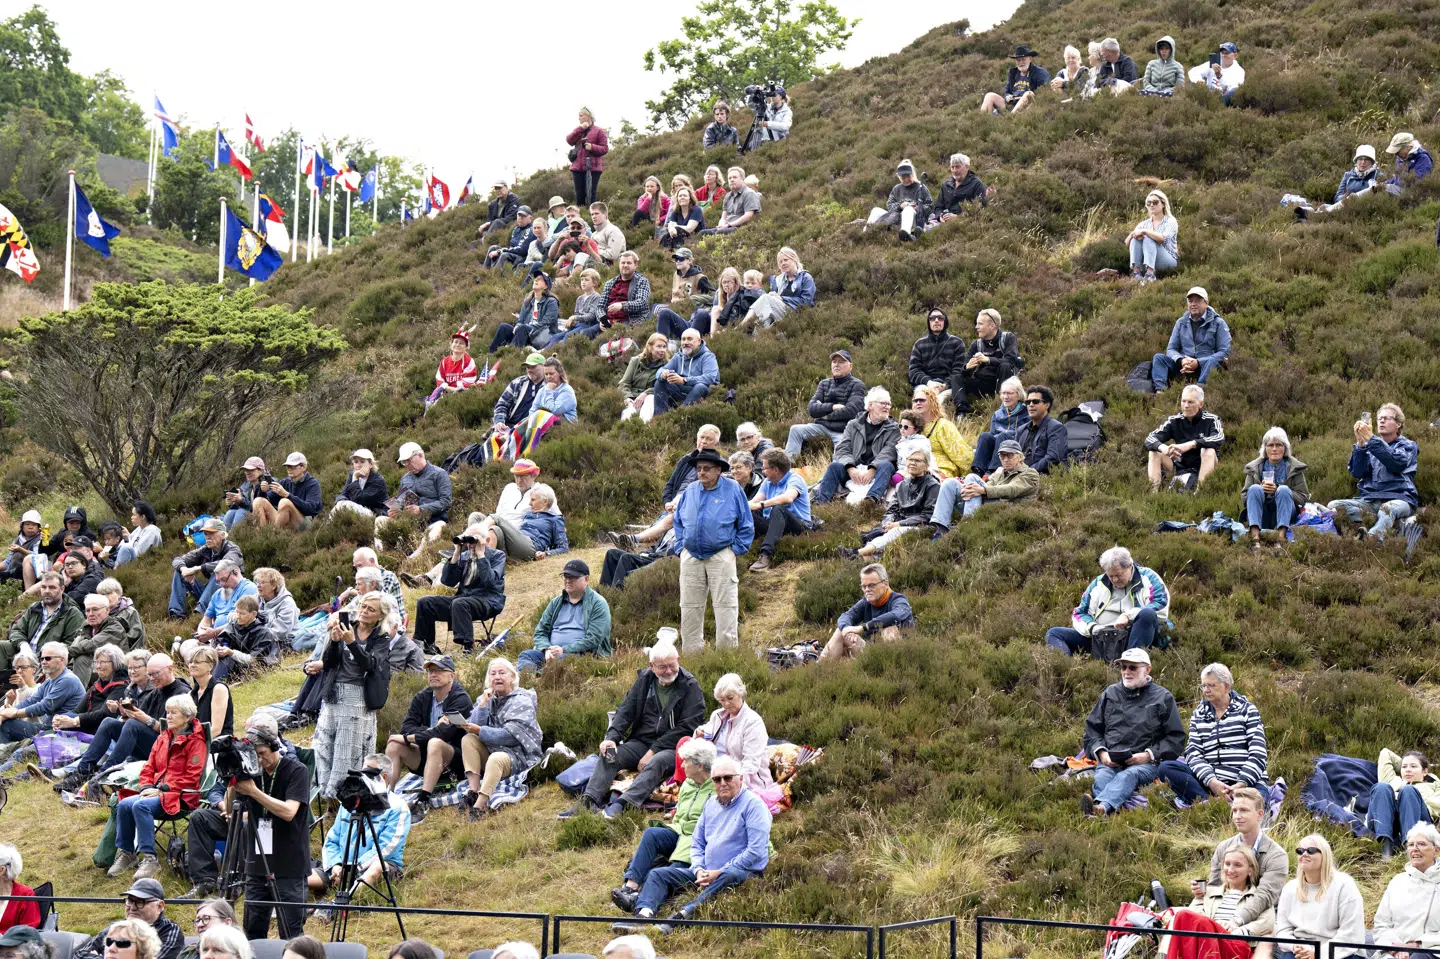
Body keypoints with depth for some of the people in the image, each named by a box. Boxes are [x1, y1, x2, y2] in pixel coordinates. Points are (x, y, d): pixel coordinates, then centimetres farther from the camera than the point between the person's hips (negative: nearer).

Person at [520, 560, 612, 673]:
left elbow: (593, 639, -9)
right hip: (552, 653, 5)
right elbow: (540, 632, 17)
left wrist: (564, 650, -17)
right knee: (525, 655, -23)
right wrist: (547, 649, -7)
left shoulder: (598, 604, 2)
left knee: (563, 659, -38)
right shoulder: (556, 603, 21)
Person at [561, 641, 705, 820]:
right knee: (609, 755, -21)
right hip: (641, 742, 5)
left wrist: (653, 751, -16)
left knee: (656, 762, -37)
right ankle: (589, 801, -36)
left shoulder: (690, 687, -4)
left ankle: (622, 804, -55)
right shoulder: (644, 680, 10)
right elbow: (625, 711, 7)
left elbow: (686, 727, -10)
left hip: (674, 748, -5)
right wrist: (612, 737, -13)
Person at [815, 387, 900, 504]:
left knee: (886, 465, -34)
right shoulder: (853, 425, 19)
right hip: (854, 469, 2)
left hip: (876, 469, -2)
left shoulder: (893, 428, 13)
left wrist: (872, 470, -21)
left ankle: (873, 498, -59)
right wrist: (851, 468, -16)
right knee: (834, 466, -26)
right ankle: (820, 501, -40)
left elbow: (889, 451, -4)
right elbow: (842, 448, 6)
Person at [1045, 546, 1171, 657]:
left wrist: (1129, 616, -18)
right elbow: (1080, 614, 19)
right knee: (1053, 633, -9)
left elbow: (1161, 608, -9)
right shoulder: (1098, 583, 18)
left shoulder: (1147, 578, 6)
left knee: (1147, 614, -33)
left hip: (1131, 638, -4)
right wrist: (1092, 627, -3)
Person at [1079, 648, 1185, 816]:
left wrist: (1148, 755, -6)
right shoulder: (1110, 693, 23)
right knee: (1101, 777, -33)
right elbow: (1092, 728, 24)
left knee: (1128, 776, -38)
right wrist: (1101, 753, 3)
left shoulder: (1162, 698, 14)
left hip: (1146, 763, -3)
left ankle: (1100, 806, -66)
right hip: (1110, 762, 3)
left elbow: (1176, 738, 10)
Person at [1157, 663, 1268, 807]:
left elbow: (1258, 755, -2)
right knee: (1166, 768, -23)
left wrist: (1240, 785, -17)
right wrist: (1212, 782, -17)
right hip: (1209, 781, 3)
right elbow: (1193, 752, 2)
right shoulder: (1198, 714, 16)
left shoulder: (1247, 710, 8)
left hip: (1245, 780, -3)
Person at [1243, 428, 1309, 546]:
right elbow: (1244, 498, 7)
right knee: (1255, 488, -24)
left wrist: (1278, 490, -14)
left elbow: (1304, 497, 0)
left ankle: (1282, 536, -43)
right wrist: (1261, 489, -13)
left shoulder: (1294, 468, 7)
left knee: (1284, 490, -26)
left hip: (1284, 515, -1)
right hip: (1260, 517, 1)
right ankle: (1255, 537, -43)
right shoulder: (1254, 467, 10)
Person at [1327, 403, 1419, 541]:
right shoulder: (1371, 446, 22)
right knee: (1333, 505, -21)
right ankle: (1360, 531, -46)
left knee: (1388, 508, -40)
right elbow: (1357, 473, 5)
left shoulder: (1408, 446, 13)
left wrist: (1371, 439, -16)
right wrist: (1360, 444, -9)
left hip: (1399, 498, -4)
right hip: (1369, 501, 4)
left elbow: (1398, 463, -11)